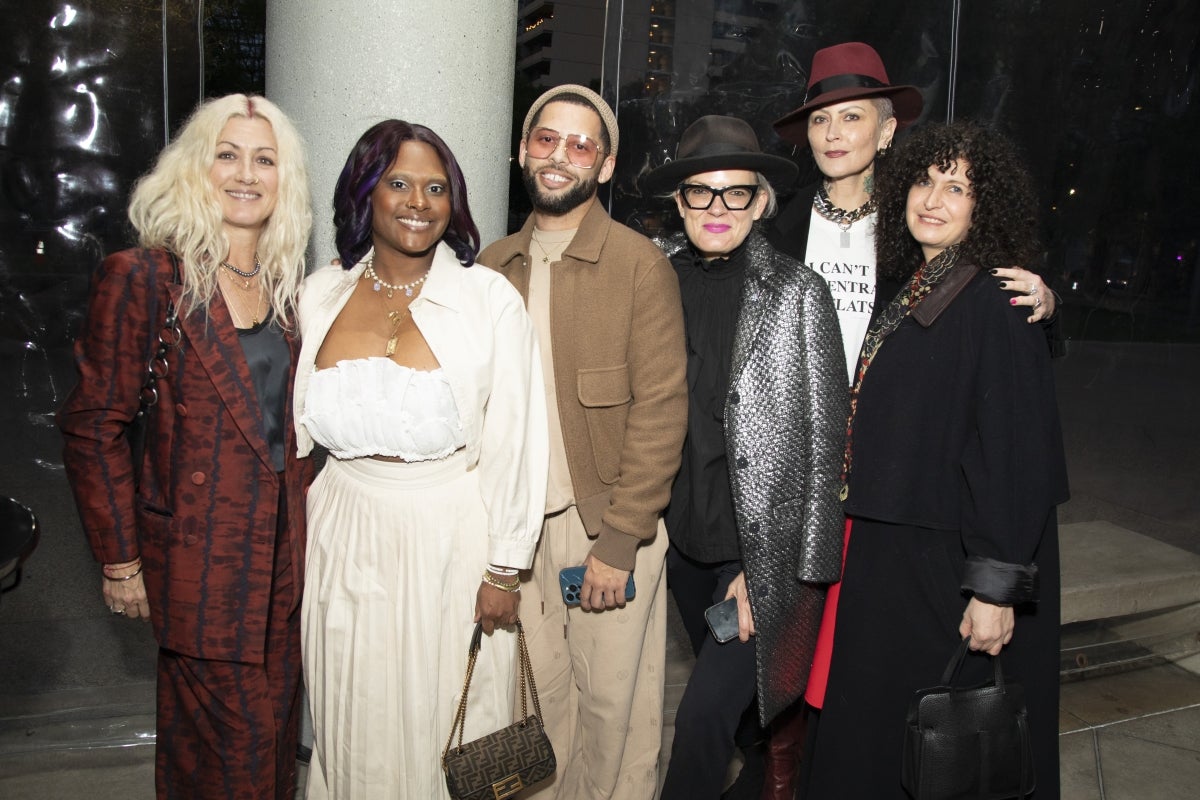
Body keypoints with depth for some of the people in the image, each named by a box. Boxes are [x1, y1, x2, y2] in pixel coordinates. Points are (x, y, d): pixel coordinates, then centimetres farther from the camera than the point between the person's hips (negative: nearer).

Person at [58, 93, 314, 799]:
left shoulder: (286, 283, 7)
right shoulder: (144, 278, -12)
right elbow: (94, 428, -9)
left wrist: (302, 516, 8)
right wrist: (121, 560, -9)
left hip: (284, 548, 6)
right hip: (201, 557, -5)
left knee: (277, 721, 17)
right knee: (231, 741, 4)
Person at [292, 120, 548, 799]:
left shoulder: (490, 298, -9)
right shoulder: (320, 296, 2)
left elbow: (515, 443, -8)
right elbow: (296, 424, 10)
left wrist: (505, 570, -8)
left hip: (453, 541, -3)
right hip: (346, 543, 3)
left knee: (445, 728, 12)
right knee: (357, 730, 17)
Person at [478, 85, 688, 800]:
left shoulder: (642, 265, -7)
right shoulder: (494, 265, 7)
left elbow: (661, 409, -11)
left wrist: (619, 542, -15)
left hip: (610, 526, -4)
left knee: (614, 702, 8)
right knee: (541, 693, 15)